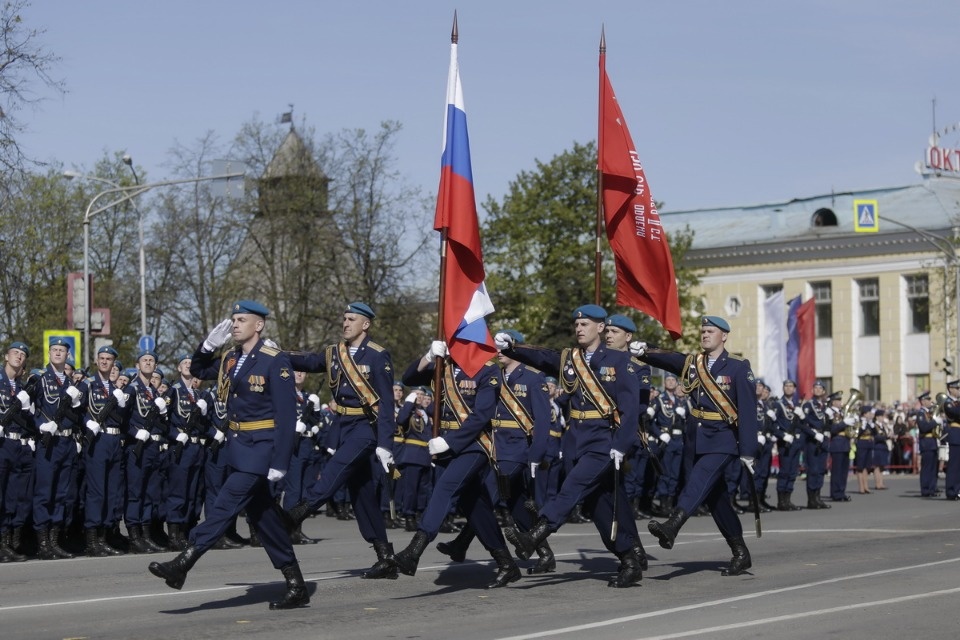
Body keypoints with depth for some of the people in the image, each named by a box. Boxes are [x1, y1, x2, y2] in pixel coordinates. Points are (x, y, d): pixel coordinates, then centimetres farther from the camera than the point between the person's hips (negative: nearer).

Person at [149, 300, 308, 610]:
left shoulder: (275, 362, -12)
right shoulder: (230, 359, 10)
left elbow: (286, 416, -15)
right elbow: (198, 371, 27)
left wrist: (279, 462, -20)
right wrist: (209, 344, 7)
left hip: (262, 447, -9)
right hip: (239, 445, 9)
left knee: (226, 504, -13)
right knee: (262, 515, 9)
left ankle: (182, 565, -17)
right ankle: (296, 587, 15)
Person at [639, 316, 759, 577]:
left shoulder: (738, 367, -5)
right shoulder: (692, 363, 11)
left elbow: (747, 409, -9)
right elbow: (667, 359, -6)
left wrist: (748, 450, -14)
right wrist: (644, 352, -28)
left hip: (722, 440, -6)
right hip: (696, 440, 6)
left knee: (699, 479, -26)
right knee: (714, 497, 8)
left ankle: (671, 527, -44)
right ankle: (741, 554, 16)